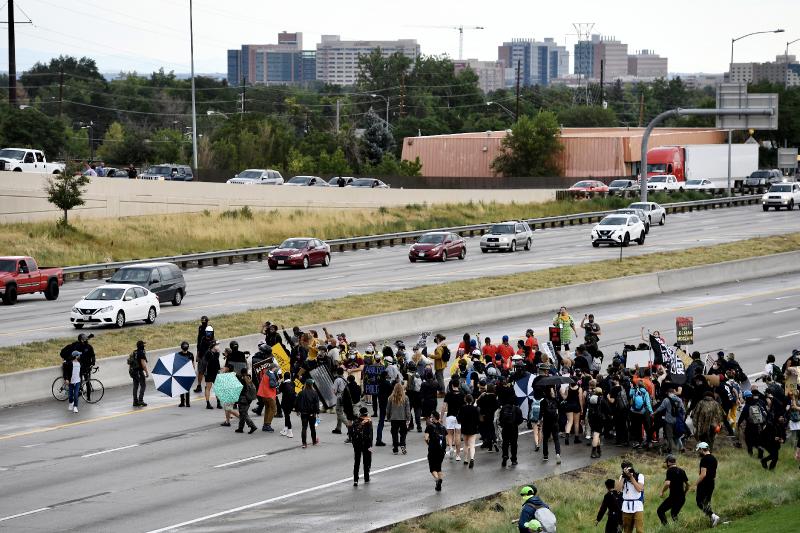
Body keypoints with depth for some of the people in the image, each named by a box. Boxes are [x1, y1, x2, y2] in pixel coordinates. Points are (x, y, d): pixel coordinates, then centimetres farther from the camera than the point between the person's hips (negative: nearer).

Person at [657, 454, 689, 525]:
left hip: (673, 497, -7)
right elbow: (687, 484, 16)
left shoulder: (670, 471, -10)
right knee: (674, 514, 26)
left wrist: (662, 491, -8)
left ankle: (666, 526, -12)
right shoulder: (682, 471, 11)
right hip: (682, 498, 7)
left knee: (660, 511, 3)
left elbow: (667, 483, -23)